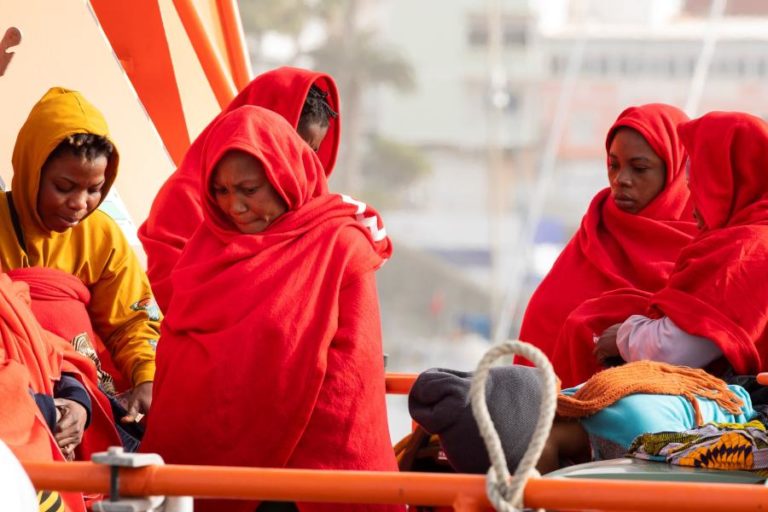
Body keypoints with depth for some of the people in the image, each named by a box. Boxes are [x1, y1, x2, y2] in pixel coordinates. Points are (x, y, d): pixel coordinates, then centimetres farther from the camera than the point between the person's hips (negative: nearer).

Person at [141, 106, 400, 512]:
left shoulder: (340, 246, -5)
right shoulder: (210, 242, 11)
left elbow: (347, 377, -6)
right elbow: (175, 352, 10)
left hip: (301, 465, -4)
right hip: (206, 457, 4)